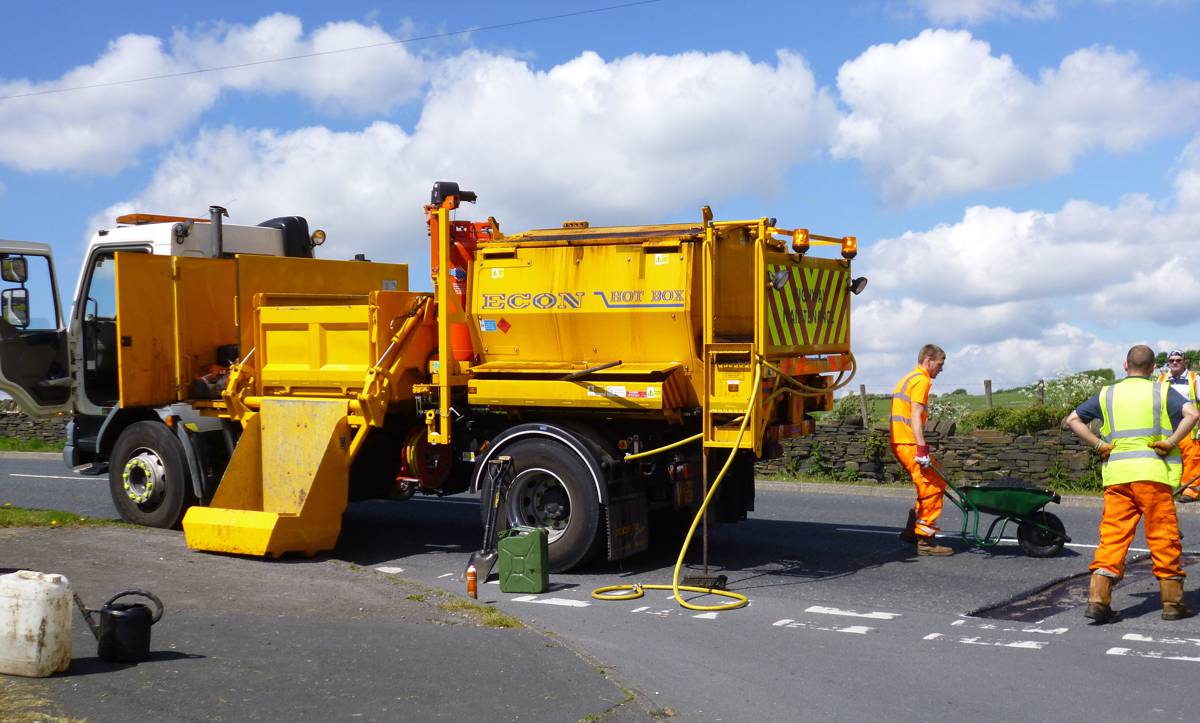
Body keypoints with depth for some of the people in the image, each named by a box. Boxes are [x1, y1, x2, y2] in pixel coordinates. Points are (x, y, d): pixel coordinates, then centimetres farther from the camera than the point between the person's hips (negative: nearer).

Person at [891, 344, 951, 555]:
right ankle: (925, 540, -6)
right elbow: (915, 416, -19)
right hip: (909, 443, -10)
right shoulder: (922, 380, -9)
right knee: (932, 488, -7)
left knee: (936, 483, 16)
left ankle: (912, 530, 17)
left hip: (900, 442, 10)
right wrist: (922, 449, -23)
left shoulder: (908, 378, 23)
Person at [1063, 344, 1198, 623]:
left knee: (1112, 536, 3)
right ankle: (1172, 603, 13)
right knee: (1164, 538, 6)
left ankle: (1098, 600, -5)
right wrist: (1171, 442, -7)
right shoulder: (1162, 391, 5)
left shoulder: (1107, 394, 13)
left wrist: (1099, 445, 5)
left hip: (1116, 475, 3)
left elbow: (1072, 420, 9)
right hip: (1153, 473, -2)